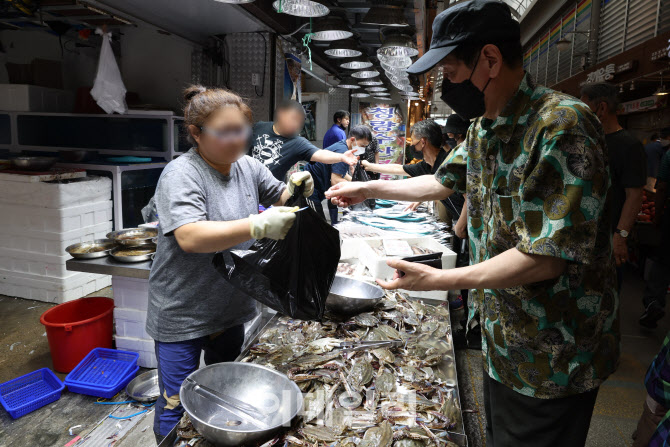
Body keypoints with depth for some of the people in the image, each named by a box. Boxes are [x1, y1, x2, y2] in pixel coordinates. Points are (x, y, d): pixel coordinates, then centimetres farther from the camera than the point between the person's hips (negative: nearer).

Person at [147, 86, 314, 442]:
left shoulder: (247, 167, 2)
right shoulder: (181, 174, -19)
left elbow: (278, 198, 14)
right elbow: (190, 237, -33)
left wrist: (294, 188, -9)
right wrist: (257, 226, -41)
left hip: (231, 308, 7)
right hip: (183, 316, -6)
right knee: (177, 407, 7)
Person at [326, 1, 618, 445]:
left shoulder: (562, 125, -27)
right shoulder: (483, 128, 2)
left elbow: (546, 257, -30)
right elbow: (443, 182, 18)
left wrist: (438, 279, -26)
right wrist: (370, 188, 17)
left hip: (551, 358, -8)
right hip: (502, 339, 8)